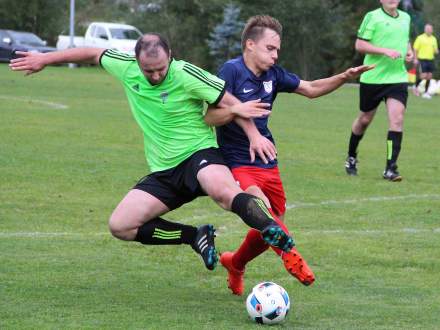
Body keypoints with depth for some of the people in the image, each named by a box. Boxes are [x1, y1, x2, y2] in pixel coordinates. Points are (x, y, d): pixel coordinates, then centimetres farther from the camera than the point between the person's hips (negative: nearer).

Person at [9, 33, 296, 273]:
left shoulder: (187, 75, -14)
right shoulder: (127, 68, -1)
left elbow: (232, 103, -8)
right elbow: (93, 54, 17)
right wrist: (44, 59, 22)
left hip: (198, 154, -6)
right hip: (164, 171, 6)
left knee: (222, 190, -42)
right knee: (120, 225, -8)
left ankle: (273, 232, -43)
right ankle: (196, 237, -2)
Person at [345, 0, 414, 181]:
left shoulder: (405, 17, 11)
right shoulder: (372, 17, -7)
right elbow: (359, 45, -11)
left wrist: (409, 52, 7)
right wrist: (385, 51, -20)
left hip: (398, 77, 3)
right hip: (373, 77, -3)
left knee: (397, 119, -13)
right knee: (364, 119, 11)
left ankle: (390, 169, -10)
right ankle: (351, 157, 36)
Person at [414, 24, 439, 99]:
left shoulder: (434, 39, 12)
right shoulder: (420, 38, -3)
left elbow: (435, 50, 18)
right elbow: (415, 49, -2)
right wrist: (415, 59, -9)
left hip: (431, 60, 5)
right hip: (422, 59, -5)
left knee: (429, 76, 3)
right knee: (424, 75, -12)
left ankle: (426, 92, 11)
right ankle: (416, 86, 13)